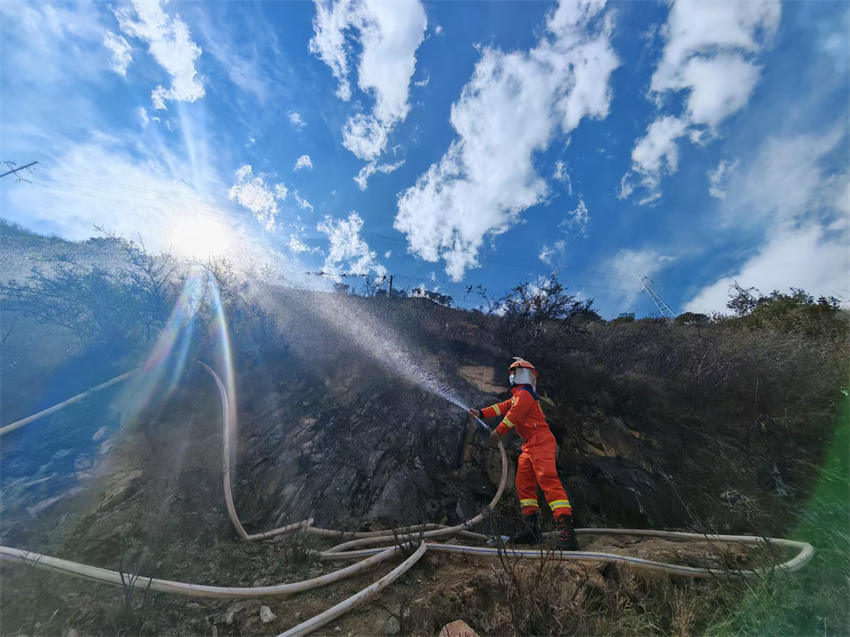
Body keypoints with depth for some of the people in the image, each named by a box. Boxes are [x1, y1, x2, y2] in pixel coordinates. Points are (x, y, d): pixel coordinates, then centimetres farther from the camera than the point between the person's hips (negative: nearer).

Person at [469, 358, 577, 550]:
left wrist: (498, 431, 3)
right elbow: (503, 407, 24)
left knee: (548, 480, -20)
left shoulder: (524, 393, -8)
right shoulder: (517, 396, 23)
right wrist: (481, 413, 18)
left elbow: (513, 416, -9)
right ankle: (532, 528, 13)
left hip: (540, 442, -11)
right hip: (530, 446, 11)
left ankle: (565, 525, -23)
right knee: (524, 484, 10)